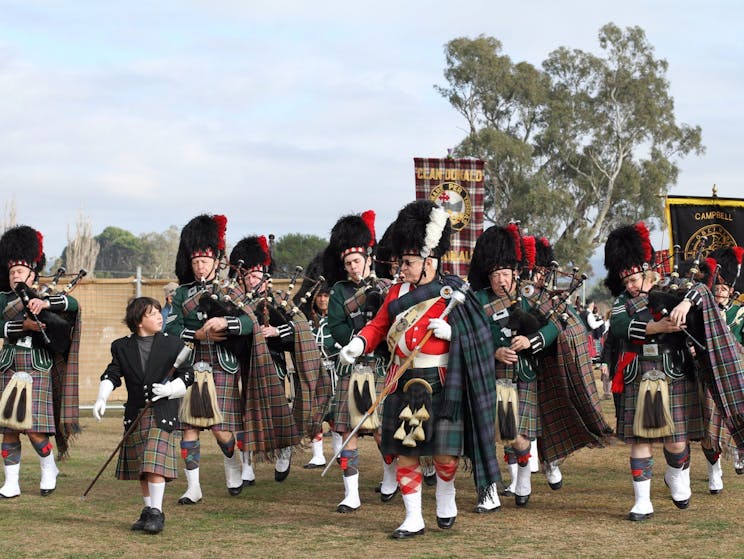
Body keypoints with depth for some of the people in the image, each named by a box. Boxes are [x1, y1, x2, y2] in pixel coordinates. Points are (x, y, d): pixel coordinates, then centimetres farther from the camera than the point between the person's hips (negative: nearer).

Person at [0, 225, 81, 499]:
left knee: (33, 429, -8)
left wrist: (44, 302, -27)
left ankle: (49, 467, 19)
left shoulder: (44, 297, 6)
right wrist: (24, 325, -22)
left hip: (37, 372, -3)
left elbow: (72, 304, -12)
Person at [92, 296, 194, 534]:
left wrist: (171, 389, -16)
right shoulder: (122, 347, 6)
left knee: (155, 463, -14)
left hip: (162, 414, -4)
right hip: (136, 414, 4)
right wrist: (102, 398, -14)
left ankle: (156, 513, -10)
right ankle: (148, 510, 24)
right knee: (141, 467, 11)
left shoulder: (173, 344, 0)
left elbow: (187, 374, 2)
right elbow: (112, 375, 2)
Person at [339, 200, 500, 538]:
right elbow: (379, 325, 12)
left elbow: (474, 339, -2)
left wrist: (449, 332, -20)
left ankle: (446, 498, 26)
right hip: (404, 385, 4)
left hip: (441, 386, -4)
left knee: (445, 452, -4)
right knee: (405, 452, 3)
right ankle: (413, 519, 12)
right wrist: (359, 344, -7)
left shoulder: (453, 297, -5)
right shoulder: (398, 292, 8)